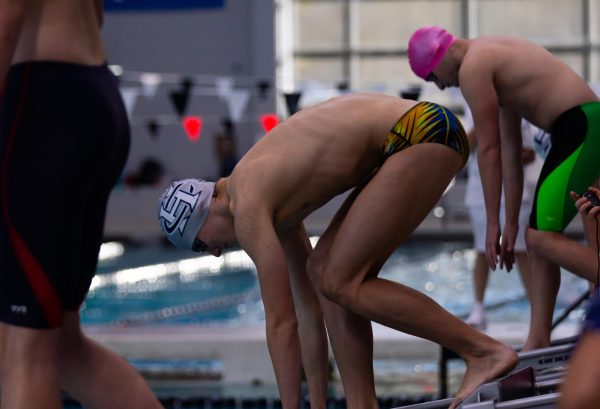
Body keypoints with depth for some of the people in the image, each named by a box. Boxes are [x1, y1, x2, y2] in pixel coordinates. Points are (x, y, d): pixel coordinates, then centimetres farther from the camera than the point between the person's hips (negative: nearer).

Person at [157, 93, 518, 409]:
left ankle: (484, 350, -6)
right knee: (325, 273, 8)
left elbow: (281, 323, -8)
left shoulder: (248, 209, -8)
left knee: (339, 283, -7)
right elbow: (307, 310, 22)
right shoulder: (272, 202, 18)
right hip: (414, 136, 10)